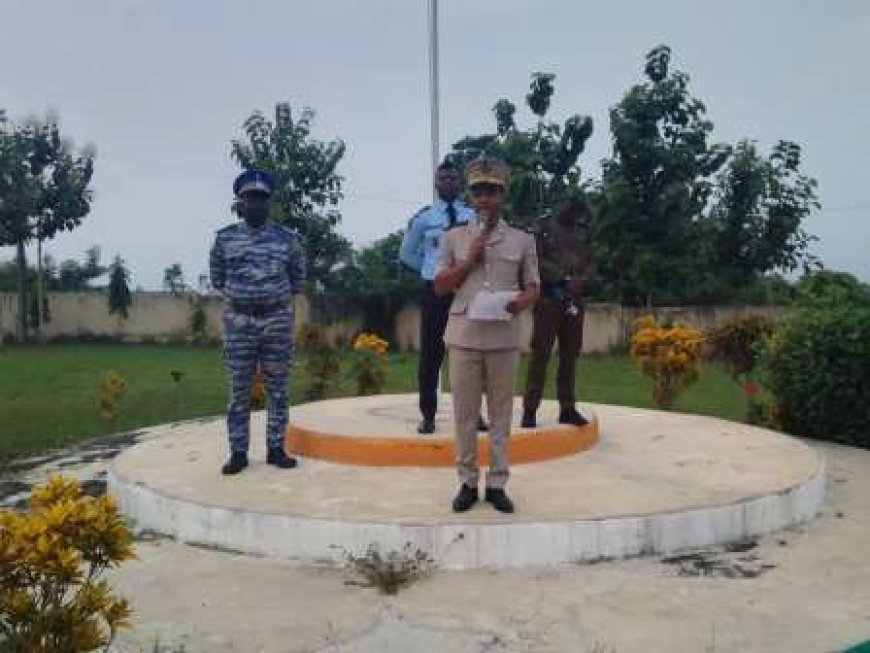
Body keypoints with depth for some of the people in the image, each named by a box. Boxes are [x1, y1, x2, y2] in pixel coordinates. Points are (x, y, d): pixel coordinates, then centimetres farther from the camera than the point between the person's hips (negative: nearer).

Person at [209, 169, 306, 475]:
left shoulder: (286, 238, 3)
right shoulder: (225, 238, 3)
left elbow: (298, 277, 16)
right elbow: (217, 277, 16)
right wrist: (238, 295, 13)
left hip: (278, 321, 0)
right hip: (238, 322, 0)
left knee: (277, 390, 5)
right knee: (239, 391, 2)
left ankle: (276, 449, 13)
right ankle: (238, 452, 9)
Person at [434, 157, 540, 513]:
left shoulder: (522, 240, 7)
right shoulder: (454, 237, 8)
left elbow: (533, 286, 9)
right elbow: (439, 286, 7)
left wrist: (522, 301, -13)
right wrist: (469, 260, -5)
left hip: (504, 337, 0)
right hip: (464, 335, 0)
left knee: (501, 413, 4)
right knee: (465, 413, 3)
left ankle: (497, 484, 13)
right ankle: (468, 482, 13)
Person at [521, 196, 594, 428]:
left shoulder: (582, 234, 16)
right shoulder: (544, 229, 3)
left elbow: (589, 262, 13)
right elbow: (538, 261, -8)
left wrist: (580, 280, -8)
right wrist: (564, 277, -15)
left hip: (574, 301, 5)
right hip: (549, 299, -5)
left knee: (570, 355, 7)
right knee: (541, 354, -6)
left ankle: (567, 408, 13)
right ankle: (530, 409, -4)